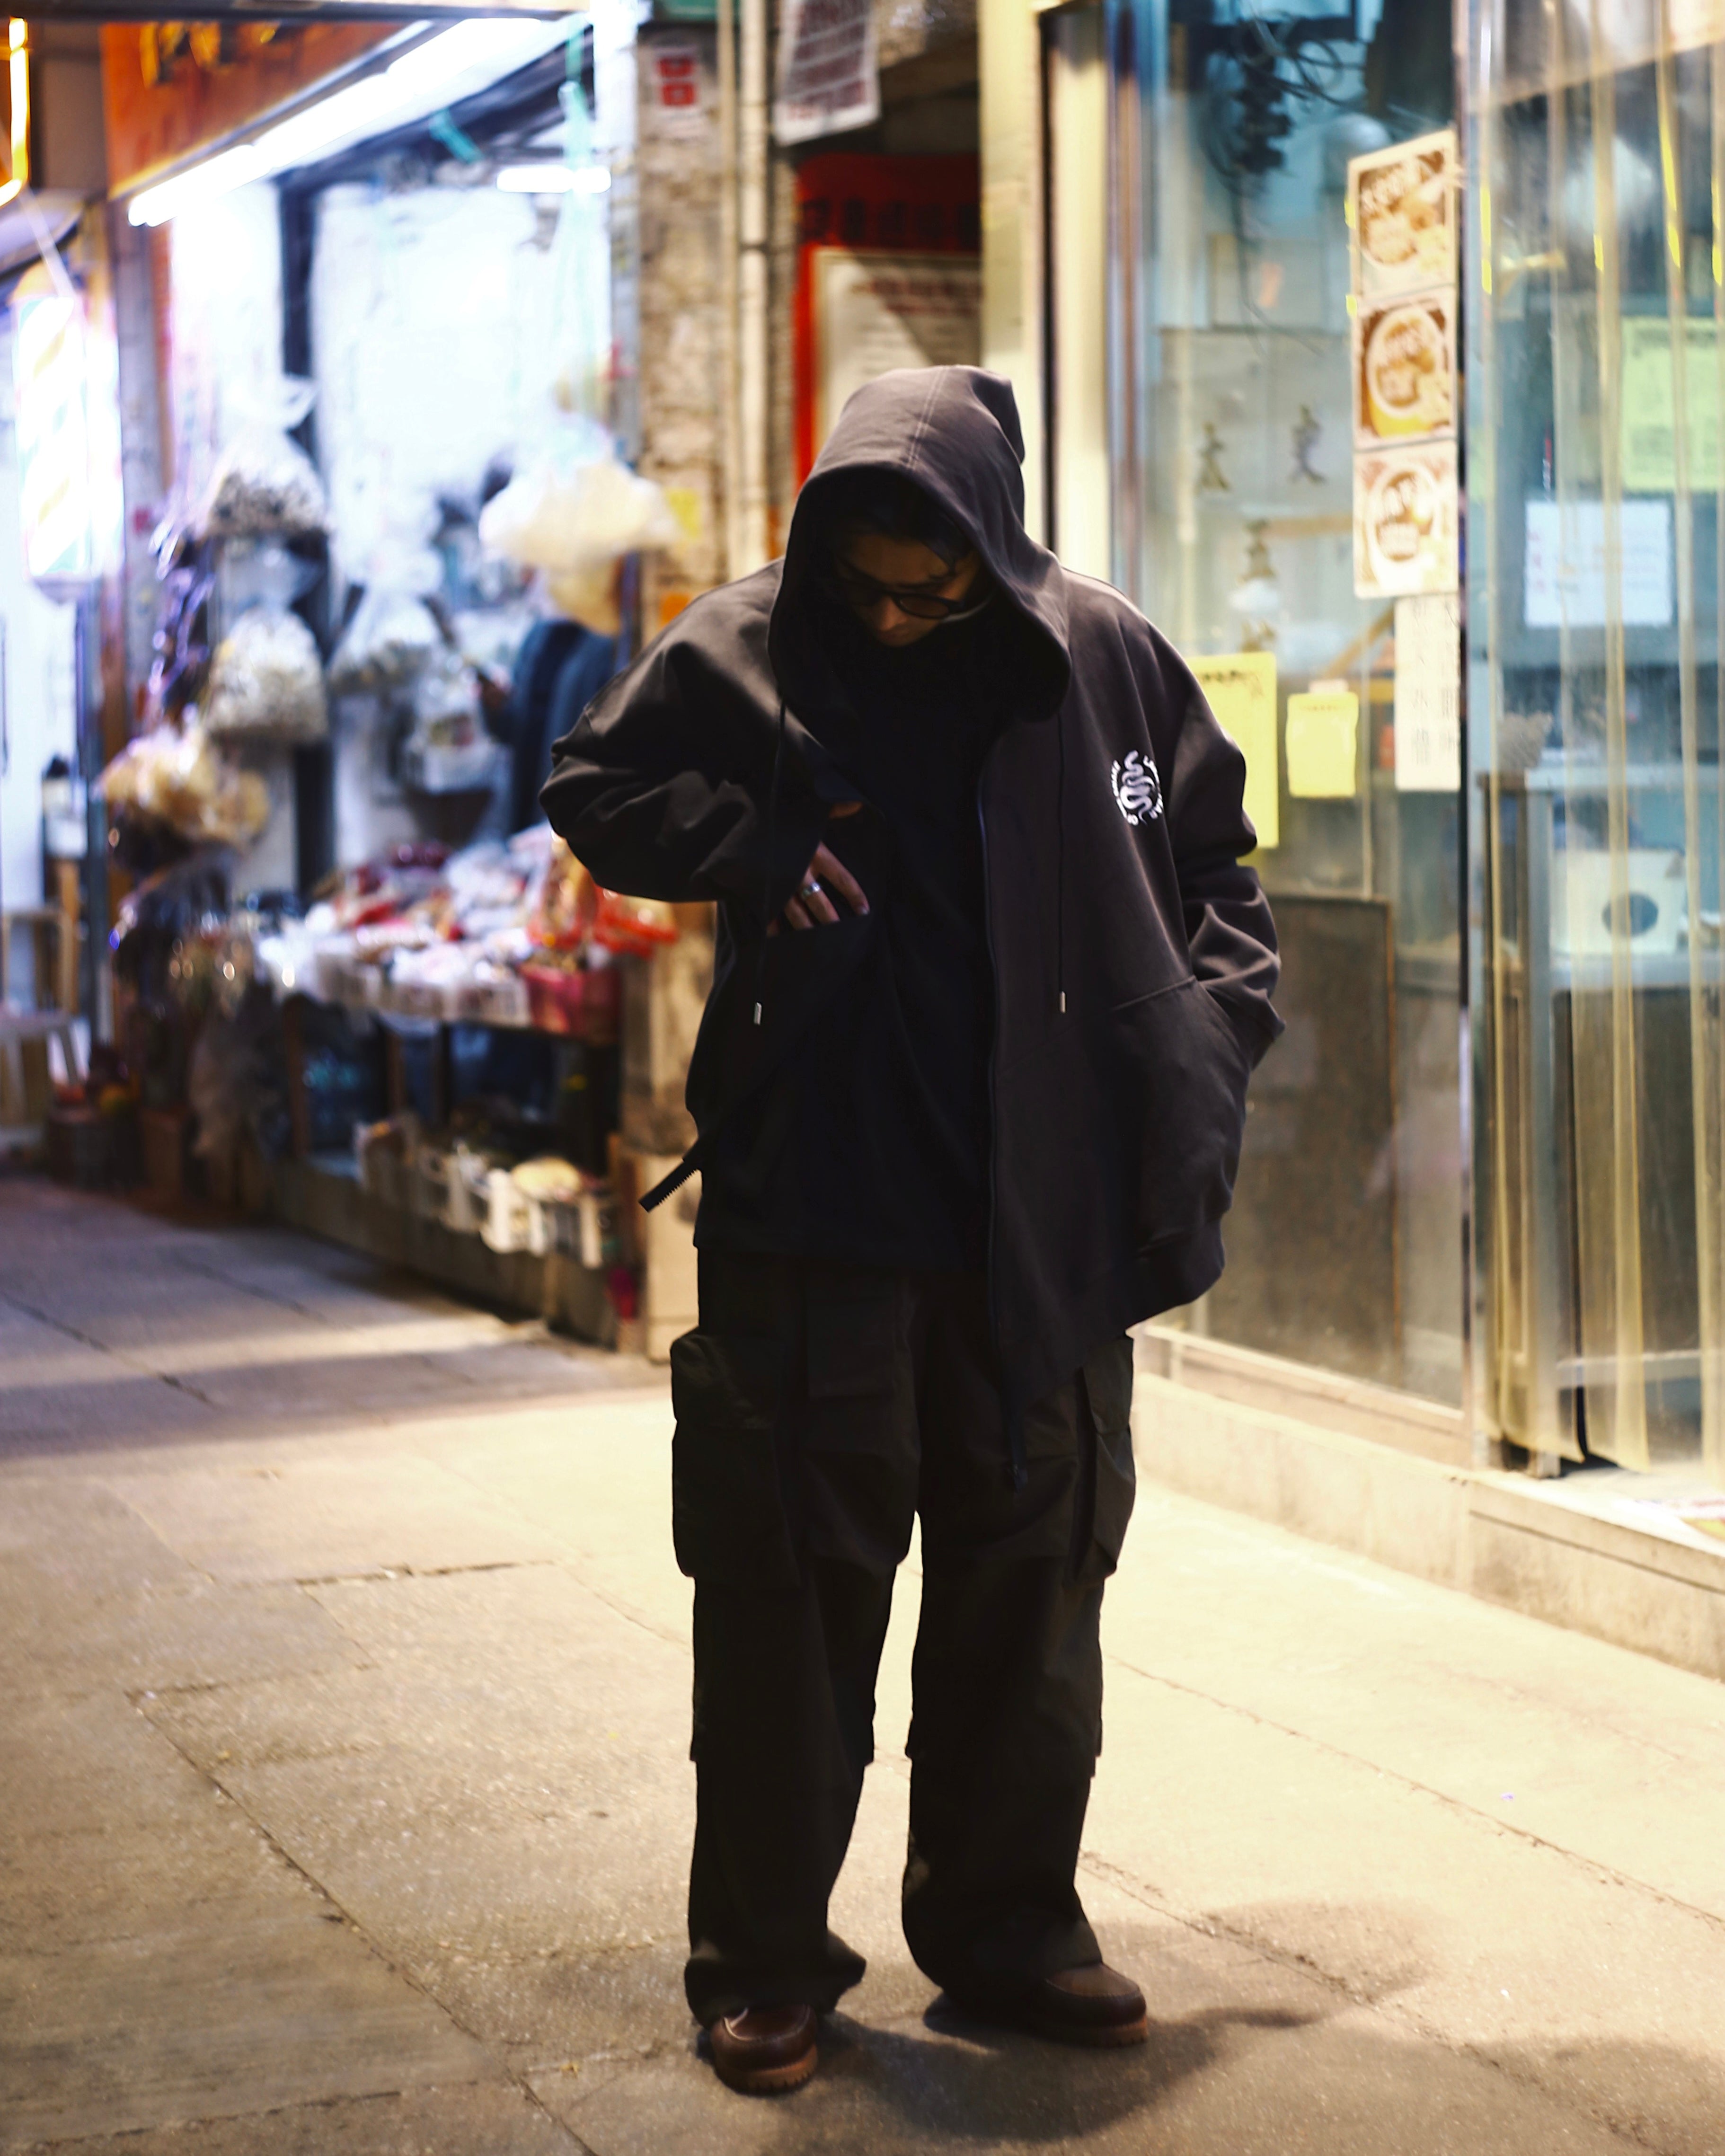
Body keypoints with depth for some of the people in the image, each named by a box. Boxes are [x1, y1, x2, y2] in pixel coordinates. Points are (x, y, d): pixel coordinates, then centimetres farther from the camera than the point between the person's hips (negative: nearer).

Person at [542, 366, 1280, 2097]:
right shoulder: (744, 652, -2)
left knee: (1029, 1581, 11)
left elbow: (1211, 861, 14)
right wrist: (741, 843, -8)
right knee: (790, 1585, 1)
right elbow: (594, 787, 9)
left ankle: (1005, 1926, 27)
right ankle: (762, 1963, 14)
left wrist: (1214, 1023, 0)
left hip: (1043, 1225, 2)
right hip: (808, 1223, -2)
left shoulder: (1099, 659, 2)